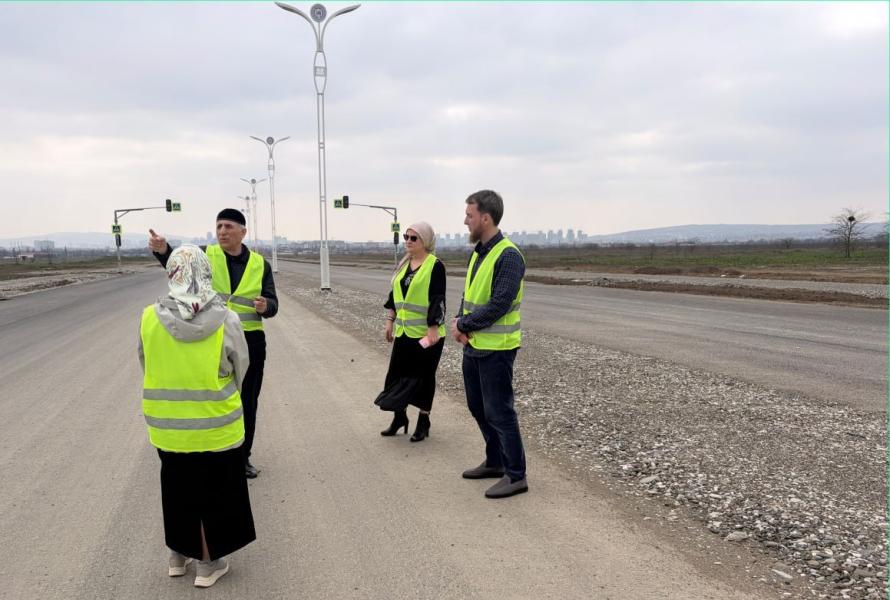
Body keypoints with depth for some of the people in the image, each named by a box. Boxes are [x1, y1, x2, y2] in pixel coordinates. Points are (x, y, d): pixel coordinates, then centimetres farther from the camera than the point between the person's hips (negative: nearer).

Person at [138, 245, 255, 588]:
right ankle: (208, 564, 27)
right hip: (215, 425, -3)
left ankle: (178, 556, 38)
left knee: (177, 488, 22)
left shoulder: (150, 318, -11)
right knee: (212, 492, 15)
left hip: (166, 425, 3)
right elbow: (240, 370, -4)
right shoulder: (225, 320, -17)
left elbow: (147, 366, 4)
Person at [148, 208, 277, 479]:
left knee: (247, 403, 12)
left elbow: (272, 304, 2)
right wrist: (163, 250, -43)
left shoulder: (260, 264, 2)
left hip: (250, 342, 2)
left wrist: (265, 306, -23)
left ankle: (243, 457, 28)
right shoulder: (205, 255, -2)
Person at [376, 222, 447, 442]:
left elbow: (438, 301, -16)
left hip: (425, 333, -6)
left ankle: (423, 422, 19)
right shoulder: (403, 264, 10)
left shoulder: (435, 266, -12)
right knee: (397, 374, 9)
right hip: (404, 331, 7)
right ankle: (399, 417, 26)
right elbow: (394, 295, 16)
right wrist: (390, 321, 13)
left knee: (423, 377, 4)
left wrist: (433, 330, -19)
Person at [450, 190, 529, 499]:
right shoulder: (478, 253, 10)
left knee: (499, 412, -2)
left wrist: (464, 325, -14)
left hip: (496, 348, -9)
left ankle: (516, 475, 10)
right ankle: (494, 462, 33)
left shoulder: (508, 256, -19)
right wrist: (459, 321, -4)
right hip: (473, 345, 9)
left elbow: (499, 305, -23)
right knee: (478, 407, 18)